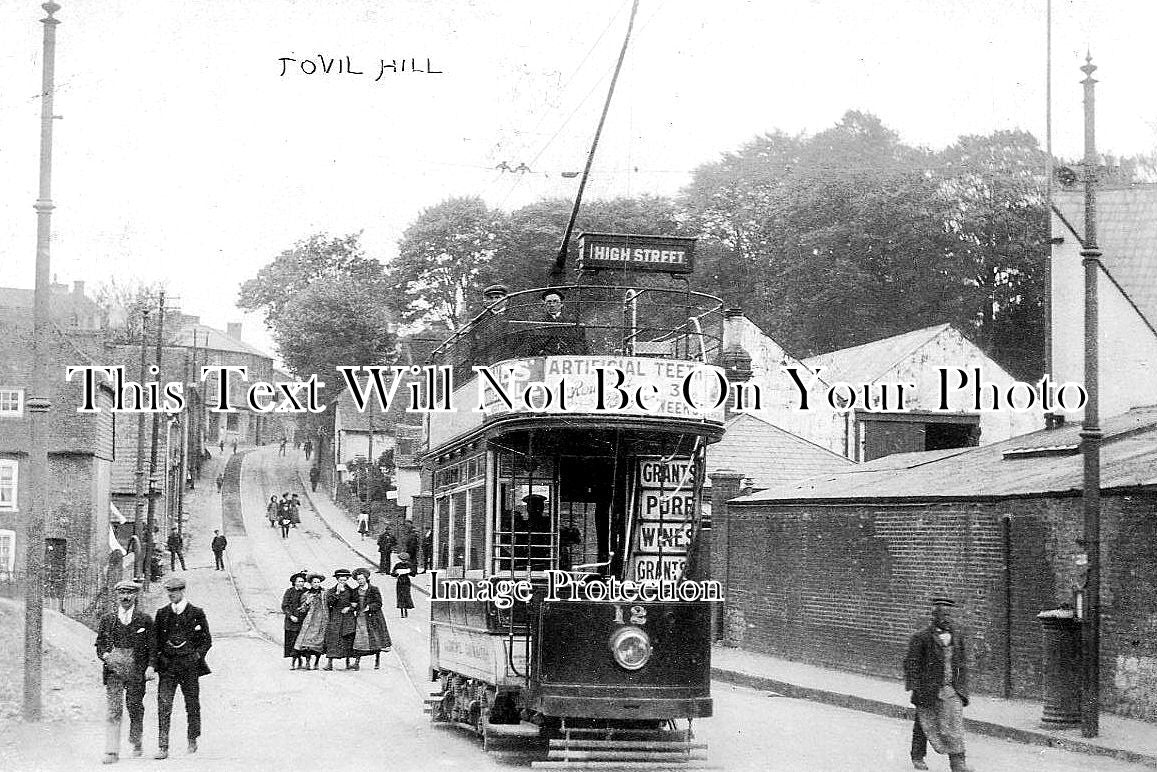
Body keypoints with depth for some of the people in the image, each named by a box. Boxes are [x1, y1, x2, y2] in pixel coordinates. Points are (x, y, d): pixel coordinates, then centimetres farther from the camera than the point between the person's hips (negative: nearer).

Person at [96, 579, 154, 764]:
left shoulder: (145, 620, 5)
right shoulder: (107, 619, 10)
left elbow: (152, 646, 5)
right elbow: (99, 644, 15)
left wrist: (150, 667, -7)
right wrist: (105, 655, -6)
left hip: (136, 671, 0)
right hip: (113, 670, 0)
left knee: (135, 708, 9)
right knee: (113, 709, -10)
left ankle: (136, 743, 32)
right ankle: (112, 751, -13)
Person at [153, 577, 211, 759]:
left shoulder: (196, 613, 1)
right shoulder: (162, 614, 9)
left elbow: (207, 640, 5)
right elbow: (155, 640, 13)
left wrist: (196, 655, -6)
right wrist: (157, 659, 1)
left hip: (190, 665, -1)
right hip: (167, 666, 1)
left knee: (192, 705, 8)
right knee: (163, 705, -10)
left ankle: (192, 741, 28)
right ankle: (163, 747, -13)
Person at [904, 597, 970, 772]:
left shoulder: (957, 635, 7)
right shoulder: (922, 637, -9)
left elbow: (961, 662, 16)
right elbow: (912, 663, -7)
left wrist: (962, 684, 12)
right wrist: (914, 685, -13)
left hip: (952, 689, 3)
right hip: (928, 689, -3)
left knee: (955, 724, -7)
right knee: (924, 724, 10)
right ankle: (917, 757, 28)